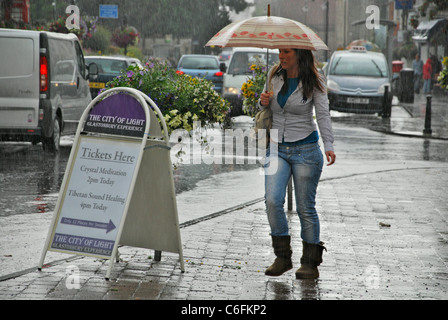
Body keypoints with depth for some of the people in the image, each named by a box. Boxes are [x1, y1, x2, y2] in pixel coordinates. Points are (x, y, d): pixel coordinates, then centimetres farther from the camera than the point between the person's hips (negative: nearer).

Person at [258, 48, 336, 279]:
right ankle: (282, 257, 0)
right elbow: (265, 104, 20)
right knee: (272, 200, -13)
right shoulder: (274, 76, 5)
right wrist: (263, 102, -5)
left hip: (305, 149, -4)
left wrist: (328, 145, -29)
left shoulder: (314, 81, -7)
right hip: (277, 148, 4)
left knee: (305, 207, 0)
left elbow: (323, 115, -15)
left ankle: (310, 263, 13)